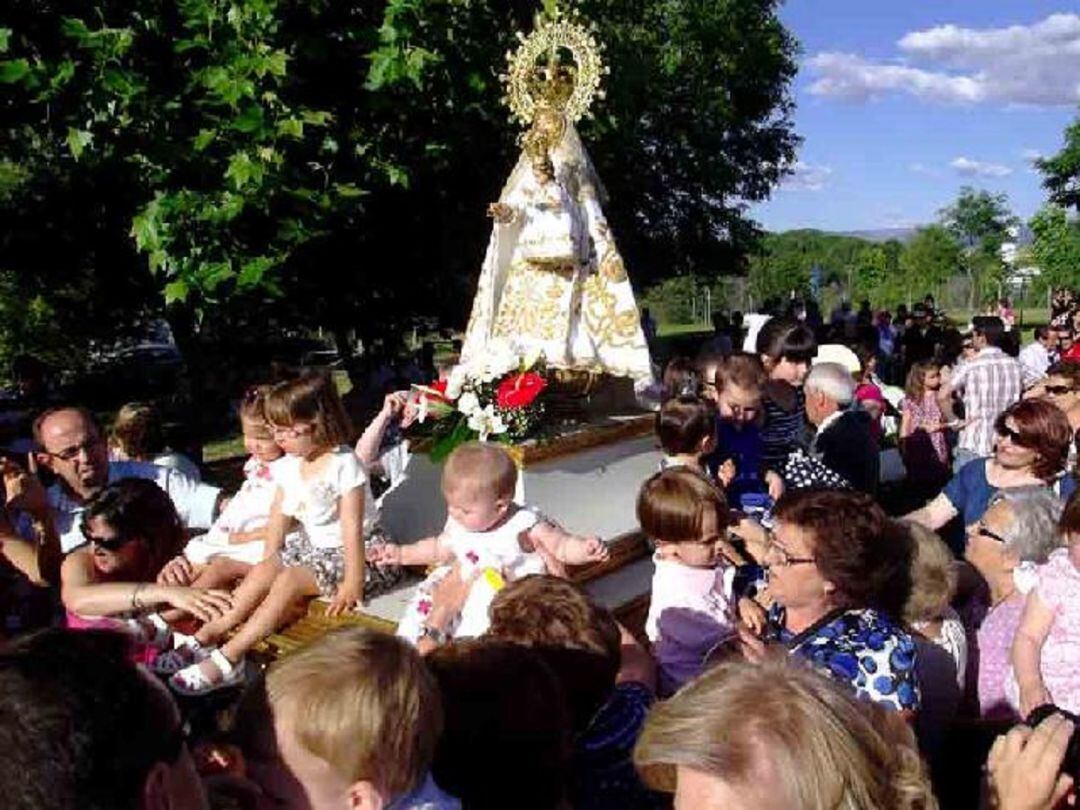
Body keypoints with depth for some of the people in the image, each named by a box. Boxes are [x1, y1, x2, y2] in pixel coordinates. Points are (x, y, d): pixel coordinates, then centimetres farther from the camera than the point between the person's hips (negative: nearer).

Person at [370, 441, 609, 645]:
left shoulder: (525, 526, -17)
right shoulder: (459, 526, 1)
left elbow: (562, 546, -13)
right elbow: (440, 549, 20)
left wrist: (585, 548, -34)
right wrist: (401, 554, 19)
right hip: (466, 595, 7)